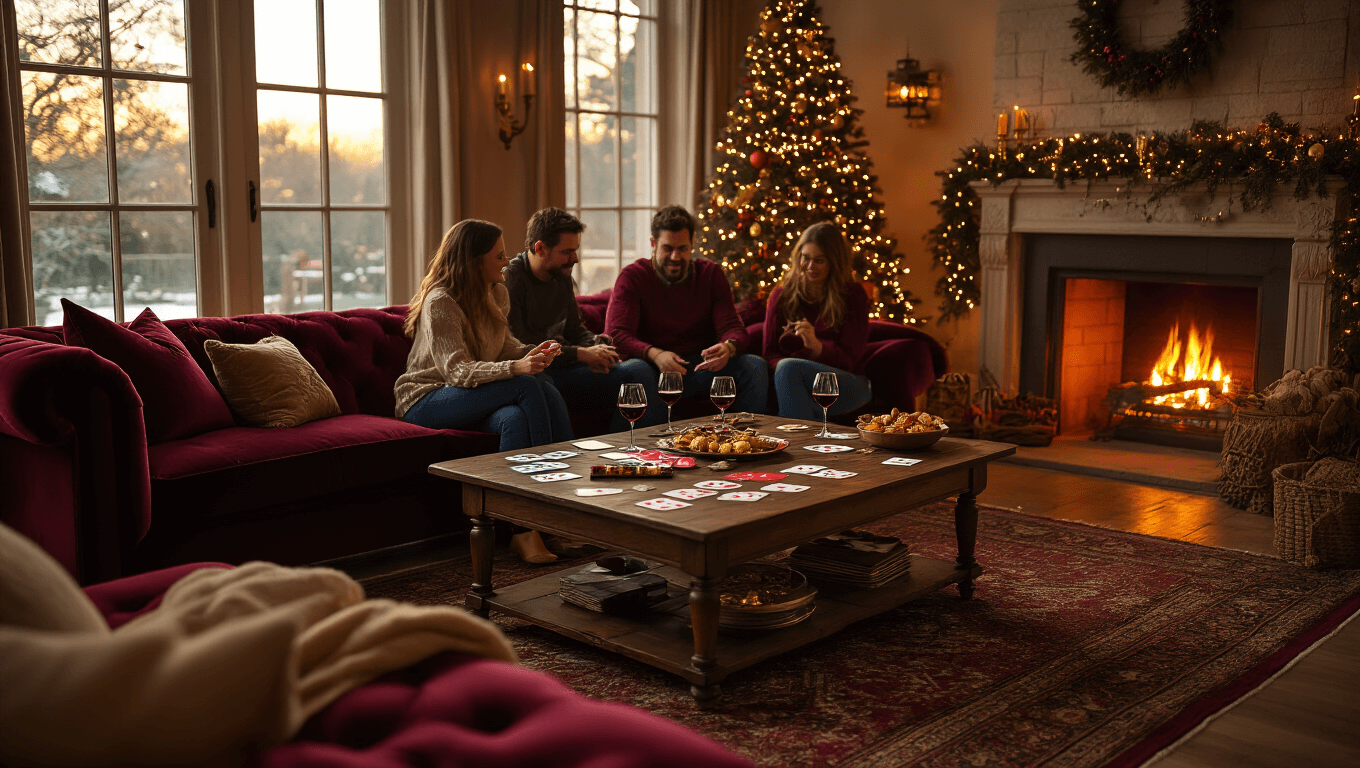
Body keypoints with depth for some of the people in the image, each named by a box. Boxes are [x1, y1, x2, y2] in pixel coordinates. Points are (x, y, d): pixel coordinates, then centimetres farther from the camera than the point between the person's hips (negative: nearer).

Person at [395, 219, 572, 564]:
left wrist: (532, 352, -4)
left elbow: (504, 345, 19)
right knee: (529, 386, -28)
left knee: (516, 419, -30)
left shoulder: (496, 293, 9)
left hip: (476, 399, 7)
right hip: (427, 400, -7)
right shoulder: (439, 302, -16)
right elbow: (458, 371, -24)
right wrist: (516, 368, -37)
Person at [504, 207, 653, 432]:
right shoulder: (509, 279, -13)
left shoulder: (562, 277, 13)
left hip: (560, 368, 7)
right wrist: (579, 354, -18)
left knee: (631, 377, -4)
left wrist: (594, 344, -2)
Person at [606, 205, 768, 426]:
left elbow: (733, 327, 0)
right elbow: (616, 334, -14)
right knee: (633, 370, -37)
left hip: (700, 367, 3)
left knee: (756, 366, -19)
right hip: (654, 369, -3)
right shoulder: (632, 277, -1)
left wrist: (728, 347, -27)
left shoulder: (710, 274, 9)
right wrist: (655, 354, -34)